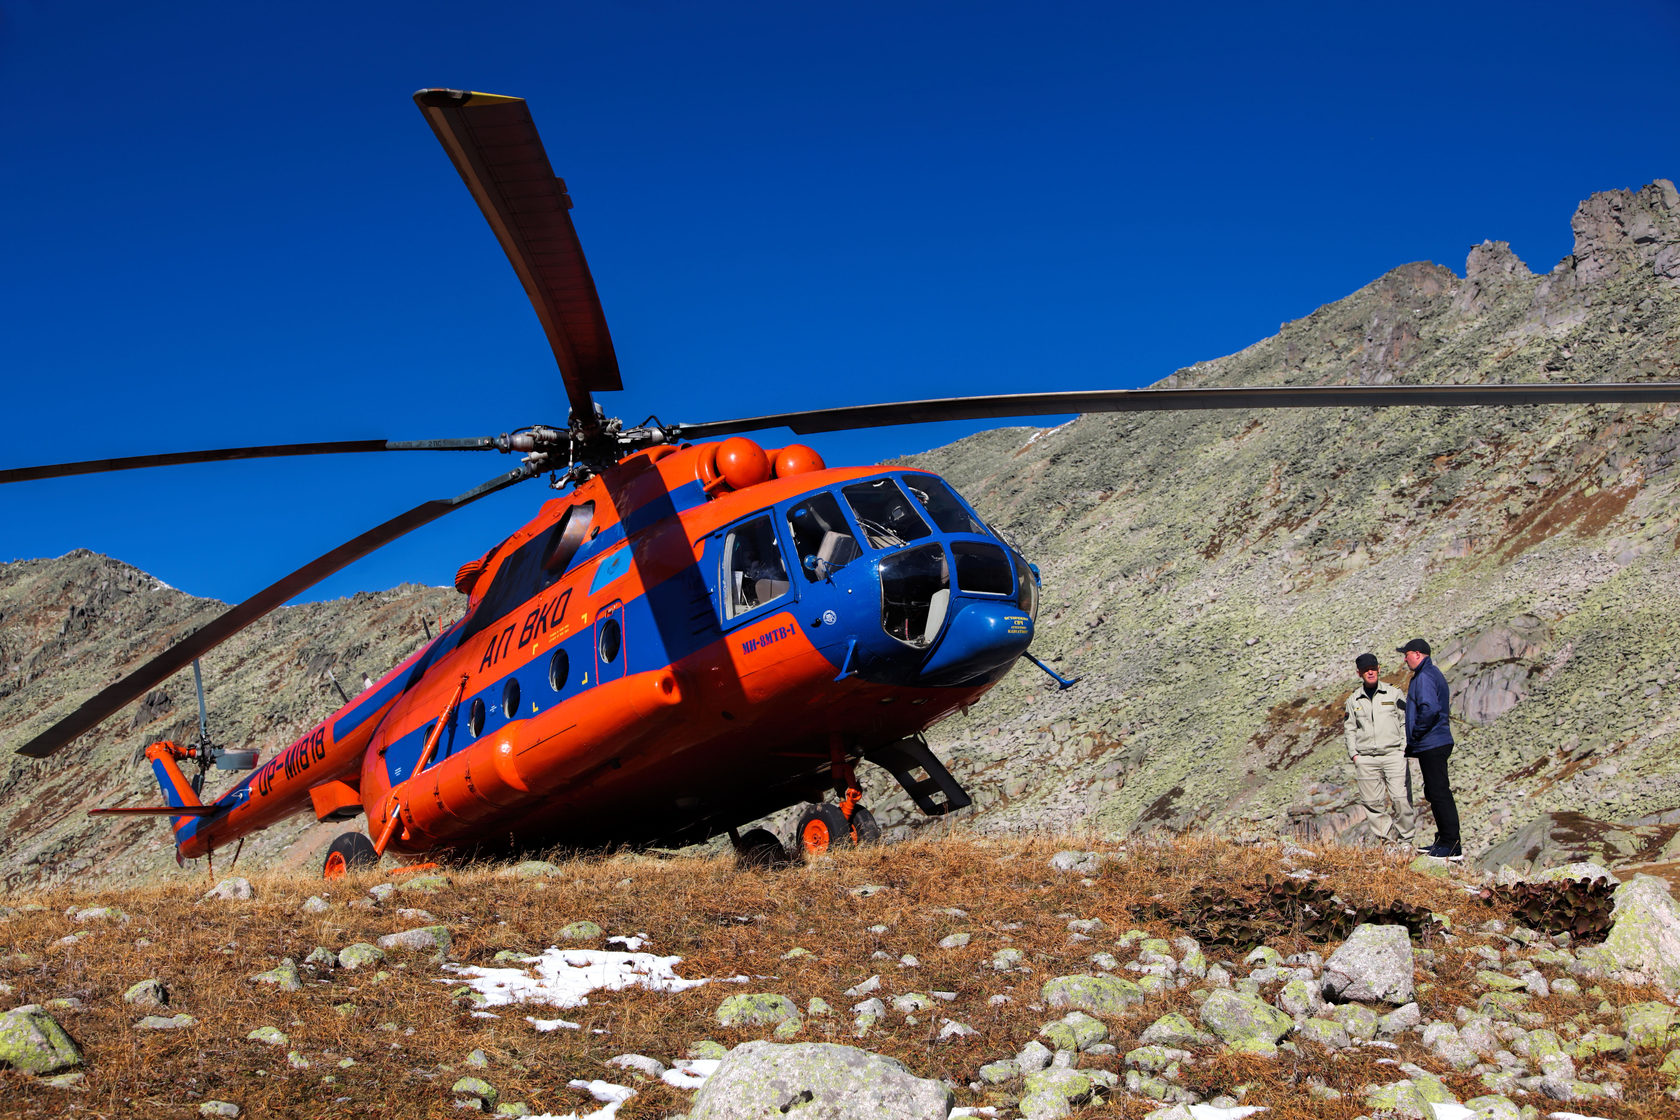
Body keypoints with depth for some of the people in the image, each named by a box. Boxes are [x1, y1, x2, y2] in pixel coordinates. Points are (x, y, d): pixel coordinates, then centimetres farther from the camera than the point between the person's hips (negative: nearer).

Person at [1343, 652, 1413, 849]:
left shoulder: (1394, 693, 7)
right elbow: (1349, 729, 18)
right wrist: (1353, 753, 6)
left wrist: (1403, 748, -1)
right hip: (1365, 758, 2)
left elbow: (1406, 722, 8)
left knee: (1401, 799, -10)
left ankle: (1405, 840, 0)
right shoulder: (1353, 700, 13)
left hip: (1393, 754, -2)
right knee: (1373, 802, -1)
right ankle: (1385, 839, 7)